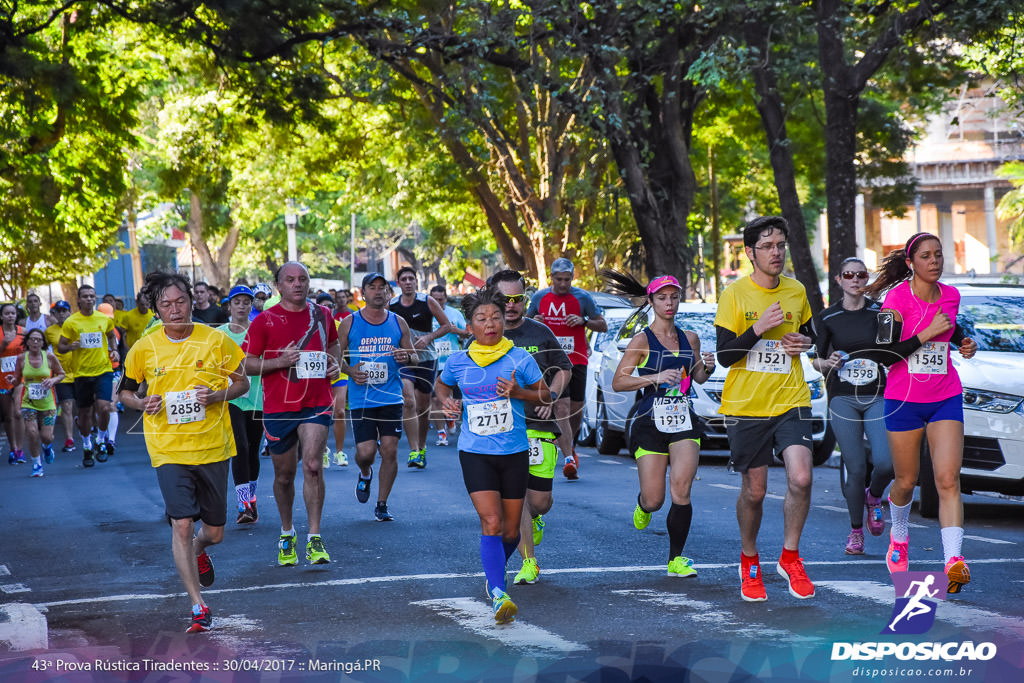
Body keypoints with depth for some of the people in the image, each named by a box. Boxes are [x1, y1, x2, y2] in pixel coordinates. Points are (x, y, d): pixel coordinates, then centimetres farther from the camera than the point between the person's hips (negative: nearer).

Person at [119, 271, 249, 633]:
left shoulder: (217, 341, -3)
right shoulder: (143, 349, -1)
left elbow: (243, 382, 6)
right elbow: (126, 391, 12)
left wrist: (218, 394, -14)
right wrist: (142, 403, -10)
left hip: (213, 446, 1)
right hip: (168, 449, -1)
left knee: (214, 531, 11)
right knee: (182, 523, -15)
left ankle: (198, 550, 49)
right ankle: (198, 606, -8)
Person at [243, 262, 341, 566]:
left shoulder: (321, 315, 8)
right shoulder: (265, 321, -3)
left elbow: (332, 344, 27)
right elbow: (246, 364, -3)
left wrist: (334, 362, 5)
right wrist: (279, 362, -17)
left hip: (316, 404, 1)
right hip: (278, 407, 0)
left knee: (313, 465, -18)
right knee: (284, 476, 10)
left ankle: (314, 539, -14)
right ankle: (287, 534, 32)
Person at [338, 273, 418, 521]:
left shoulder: (398, 323, 7)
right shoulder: (349, 323, 2)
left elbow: (414, 356, 13)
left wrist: (406, 357, -10)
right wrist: (349, 370, -12)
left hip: (391, 398, 1)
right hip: (361, 398, -1)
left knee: (390, 451, -3)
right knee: (365, 452, -8)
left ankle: (382, 505, 11)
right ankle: (365, 474, 30)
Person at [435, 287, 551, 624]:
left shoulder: (520, 359, -2)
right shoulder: (458, 362, 0)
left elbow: (547, 396, 7)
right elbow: (441, 384, 22)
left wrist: (519, 393, -12)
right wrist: (447, 402, 1)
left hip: (514, 453, 1)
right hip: (474, 453, -1)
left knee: (510, 530, 9)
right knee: (491, 522, -17)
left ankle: (493, 574, 39)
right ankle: (499, 597, -22)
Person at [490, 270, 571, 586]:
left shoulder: (540, 333, 5)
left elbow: (564, 369, 16)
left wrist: (550, 397, 0)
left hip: (539, 426, 1)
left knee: (540, 501, 0)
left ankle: (532, 519, 38)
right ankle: (529, 563, 0)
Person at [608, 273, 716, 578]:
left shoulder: (689, 338, 11)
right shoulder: (642, 341, -3)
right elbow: (618, 382, -7)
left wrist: (707, 367, 2)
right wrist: (655, 378, -19)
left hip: (684, 420, 3)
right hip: (649, 423, -3)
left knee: (681, 490, -12)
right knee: (654, 499, -2)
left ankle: (676, 558, 2)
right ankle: (643, 505, 37)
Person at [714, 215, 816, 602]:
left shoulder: (796, 291, 6)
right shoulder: (735, 295, -5)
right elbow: (724, 355, -9)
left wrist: (803, 342, 1)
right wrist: (758, 328, -22)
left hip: (791, 401, 2)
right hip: (746, 406, -2)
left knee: (800, 479, -16)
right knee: (754, 490, 6)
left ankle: (790, 557, 5)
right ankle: (749, 561, 31)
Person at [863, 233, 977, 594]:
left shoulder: (951, 296, 5)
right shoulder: (897, 297, -9)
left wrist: (963, 344, 6)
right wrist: (925, 334, -21)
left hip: (946, 398, 2)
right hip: (904, 399, -2)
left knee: (948, 479, -13)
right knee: (906, 482, 10)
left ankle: (954, 562, -23)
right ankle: (898, 537, 41)